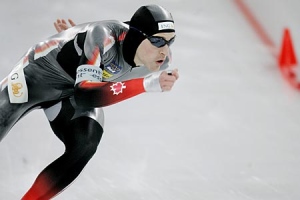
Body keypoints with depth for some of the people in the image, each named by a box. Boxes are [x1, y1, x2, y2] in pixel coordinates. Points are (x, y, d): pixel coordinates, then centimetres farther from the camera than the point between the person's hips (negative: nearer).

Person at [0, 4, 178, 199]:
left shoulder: (163, 60, -18)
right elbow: (84, 94, -46)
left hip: (71, 93, 5)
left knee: (85, 146, -19)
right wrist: (148, 84, -53)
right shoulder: (103, 36, -39)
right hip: (37, 73, -5)